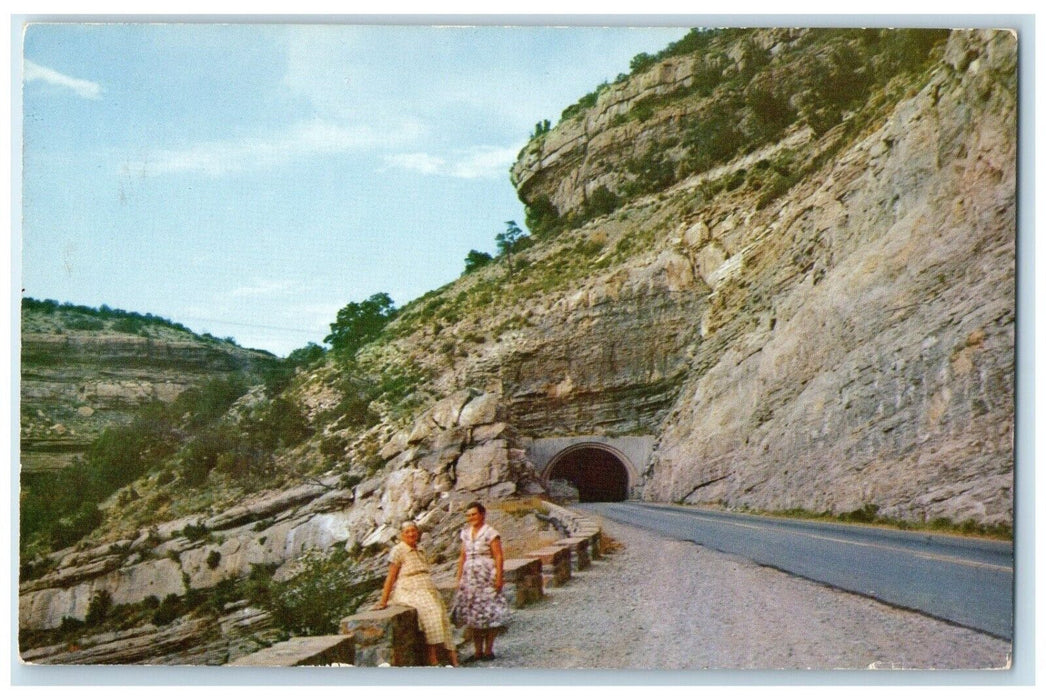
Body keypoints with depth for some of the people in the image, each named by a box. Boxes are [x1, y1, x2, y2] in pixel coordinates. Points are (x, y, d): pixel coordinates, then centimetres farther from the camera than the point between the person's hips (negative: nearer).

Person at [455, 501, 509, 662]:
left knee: (489, 612, -4)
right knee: (472, 615, 5)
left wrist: (499, 577, -16)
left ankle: (488, 650, 6)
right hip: (470, 576, 6)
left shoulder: (490, 533, -6)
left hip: (487, 576, -6)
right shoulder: (466, 533, 11)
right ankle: (478, 651, 13)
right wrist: (459, 578, 11)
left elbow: (499, 556, -10)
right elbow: (462, 557, 15)